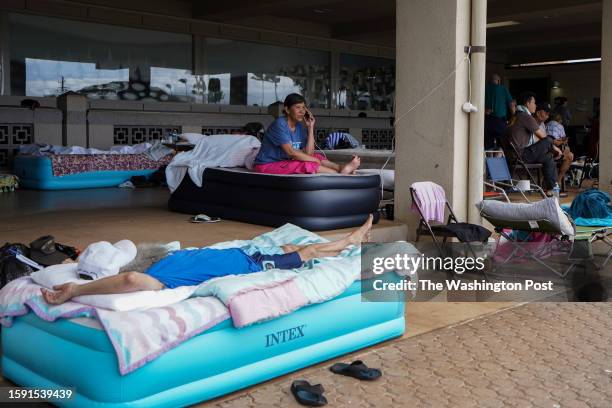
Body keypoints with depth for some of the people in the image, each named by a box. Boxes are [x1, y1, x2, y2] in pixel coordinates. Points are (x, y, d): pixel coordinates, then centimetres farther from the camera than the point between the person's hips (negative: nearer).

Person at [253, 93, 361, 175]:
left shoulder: (300, 127, 5)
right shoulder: (279, 124, -18)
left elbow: (309, 153, -6)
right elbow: (291, 152, -24)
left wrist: (310, 128, -8)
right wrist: (317, 161, -17)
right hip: (267, 166, -8)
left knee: (317, 156, -1)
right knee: (307, 165, -24)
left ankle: (341, 167, -21)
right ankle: (342, 173, -18)